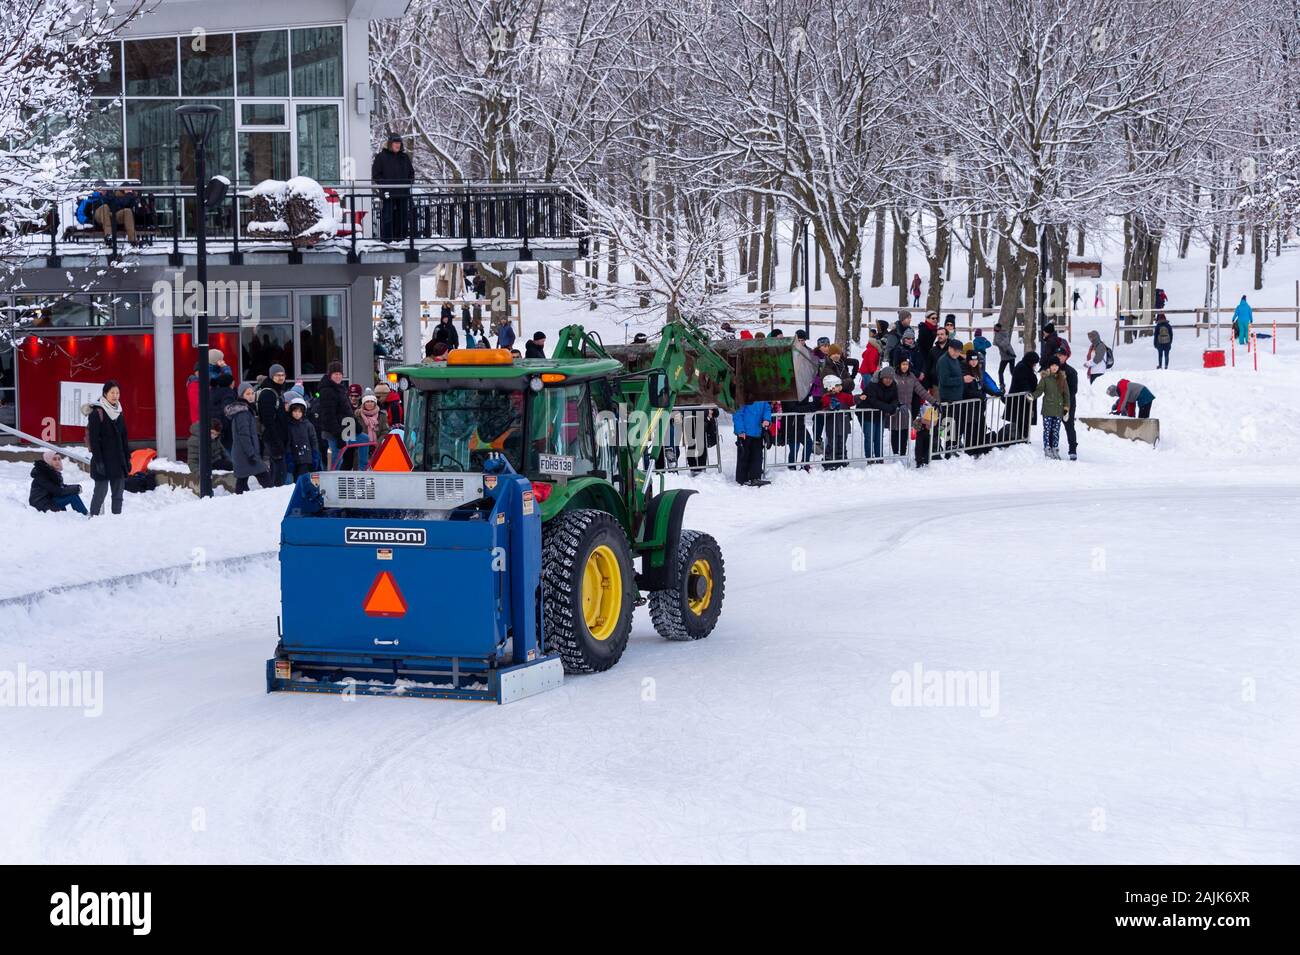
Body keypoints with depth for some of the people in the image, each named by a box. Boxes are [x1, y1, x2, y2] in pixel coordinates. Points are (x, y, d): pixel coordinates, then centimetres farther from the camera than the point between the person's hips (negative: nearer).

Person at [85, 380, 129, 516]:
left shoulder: (119, 413, 12)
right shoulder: (97, 413, -9)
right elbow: (93, 439, -13)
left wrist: (127, 458, 12)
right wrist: (98, 461, -17)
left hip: (118, 460, 6)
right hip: (103, 460, -6)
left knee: (118, 494, 6)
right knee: (101, 491, -4)